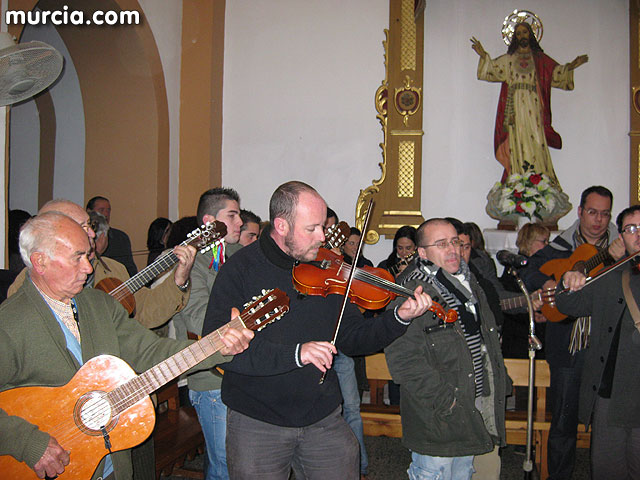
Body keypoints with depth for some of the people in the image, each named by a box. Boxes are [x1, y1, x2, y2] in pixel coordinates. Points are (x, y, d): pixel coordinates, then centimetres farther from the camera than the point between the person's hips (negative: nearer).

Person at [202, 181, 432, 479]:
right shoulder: (240, 270, -12)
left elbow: (351, 339, 5)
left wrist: (399, 318, -11)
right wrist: (295, 353, -31)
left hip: (324, 419, 4)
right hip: (256, 423, -3)